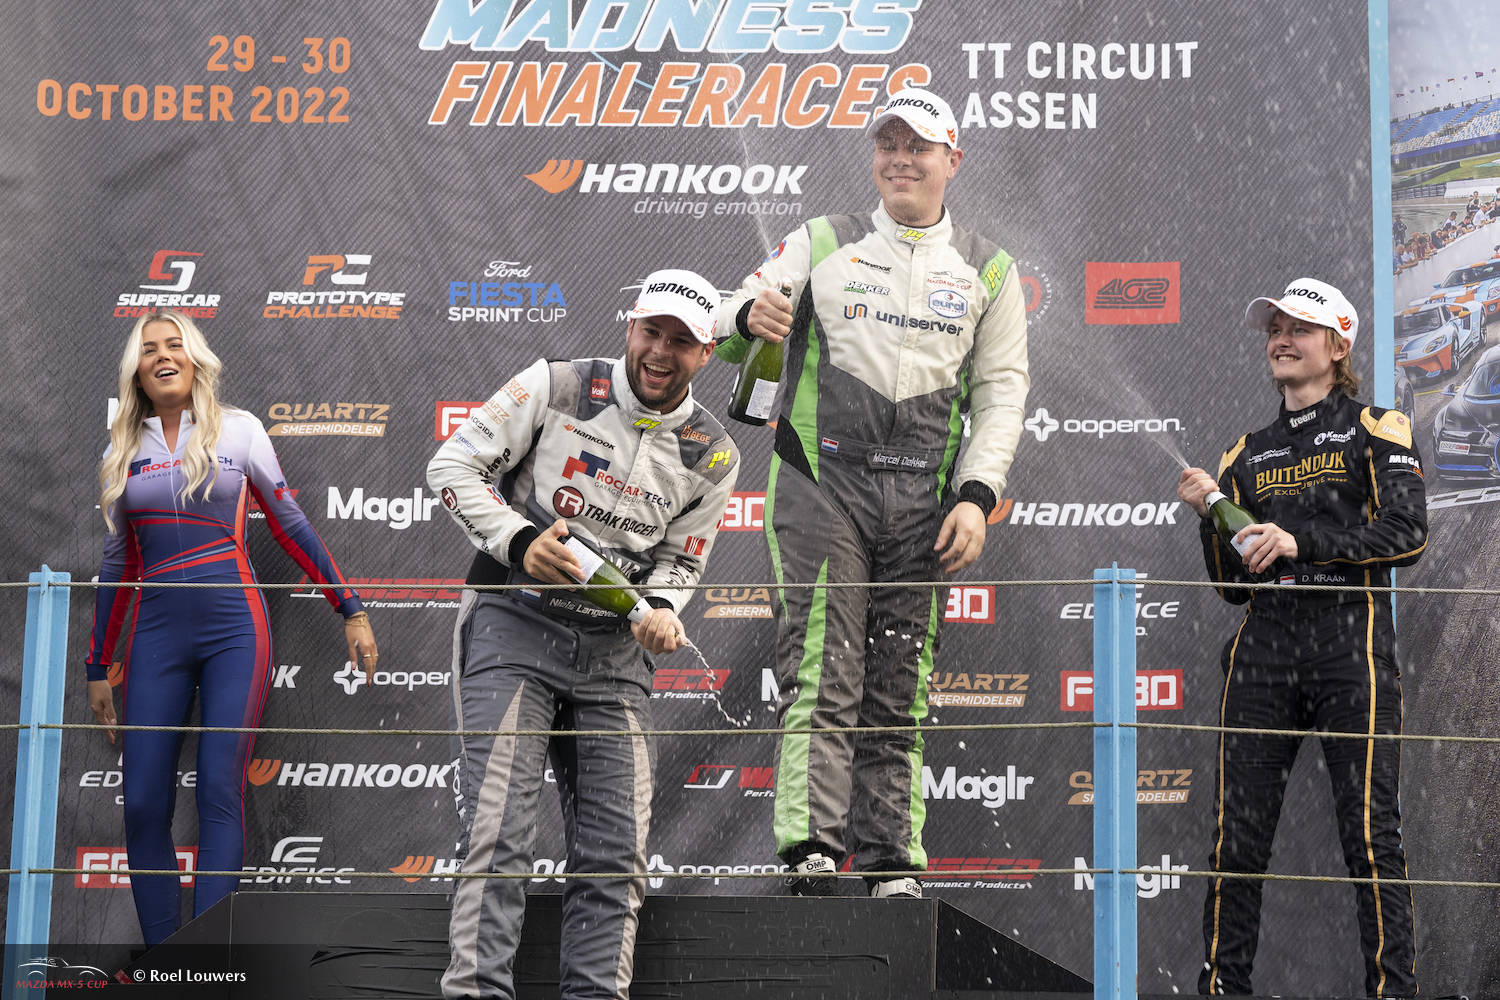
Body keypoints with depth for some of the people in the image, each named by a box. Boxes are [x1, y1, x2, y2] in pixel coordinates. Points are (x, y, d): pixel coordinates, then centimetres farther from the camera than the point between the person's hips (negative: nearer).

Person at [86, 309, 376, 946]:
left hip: (234, 628, -3)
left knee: (218, 794, -12)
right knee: (143, 805, -4)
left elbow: (292, 528, 9)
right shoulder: (122, 452, 13)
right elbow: (116, 562, 18)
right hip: (156, 631, 3)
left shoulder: (238, 431, 5)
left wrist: (351, 611, 6)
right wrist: (98, 666, 19)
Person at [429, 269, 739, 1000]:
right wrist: (519, 541, -15)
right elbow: (453, 464, -2)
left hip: (614, 649, 4)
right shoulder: (556, 388, -5)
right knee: (499, 829, -15)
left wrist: (662, 611, -9)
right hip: (514, 619, -4)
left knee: (616, 851, 0)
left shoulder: (713, 458, 5)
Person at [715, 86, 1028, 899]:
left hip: (923, 499, 2)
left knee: (899, 690, 3)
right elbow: (728, 333, 4)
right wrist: (751, 317, -21)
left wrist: (976, 495, -4)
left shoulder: (987, 270, 15)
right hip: (823, 479, -2)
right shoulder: (820, 244, 11)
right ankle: (812, 847, -15)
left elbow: (1002, 393, 10)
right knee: (822, 675, -12)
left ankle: (892, 860, 5)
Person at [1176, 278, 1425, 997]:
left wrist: (1301, 541, -13)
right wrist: (1210, 518, 2)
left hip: (1349, 640, -4)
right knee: (1237, 837, -2)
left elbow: (1407, 534, -6)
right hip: (1263, 646, 4)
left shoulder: (1374, 430, 9)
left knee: (1370, 834, -9)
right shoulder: (1247, 453, 21)